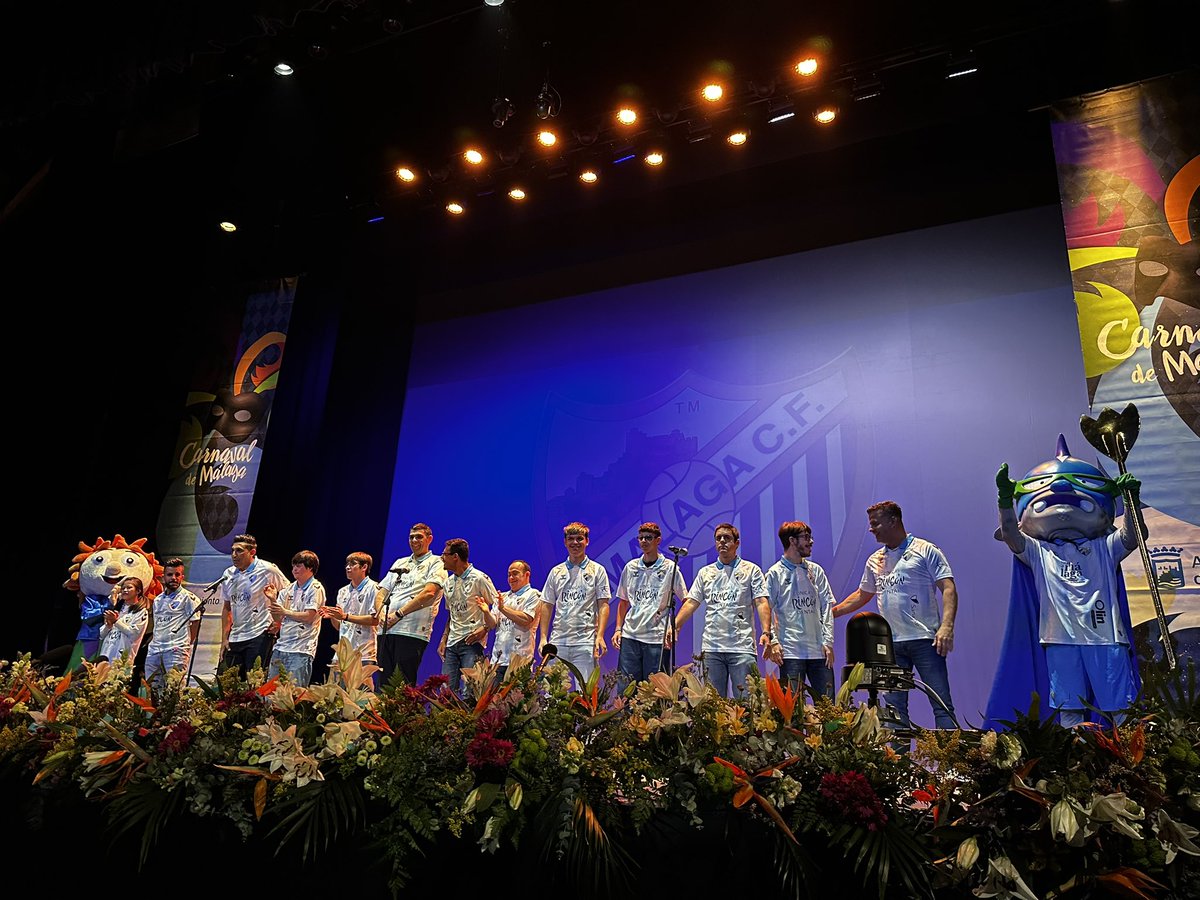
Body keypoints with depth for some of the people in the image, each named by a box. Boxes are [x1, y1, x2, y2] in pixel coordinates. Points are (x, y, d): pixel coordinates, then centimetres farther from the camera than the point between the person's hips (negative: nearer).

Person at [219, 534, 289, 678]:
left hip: (260, 636, -6)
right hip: (234, 638, 6)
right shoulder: (228, 574, 11)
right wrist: (224, 638, 11)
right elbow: (226, 608, 17)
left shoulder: (268, 570, -7)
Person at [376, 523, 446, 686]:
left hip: (412, 632, -6)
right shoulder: (400, 563, 24)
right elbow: (381, 592, 21)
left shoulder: (436, 563, 4)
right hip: (386, 630, 6)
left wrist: (398, 614, -13)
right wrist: (381, 613, 0)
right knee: (383, 683, 5)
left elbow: (428, 593, -12)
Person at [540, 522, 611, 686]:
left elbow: (603, 605, 0)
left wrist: (600, 636, -12)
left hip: (585, 640, -3)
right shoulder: (556, 572, 13)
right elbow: (547, 606, 13)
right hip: (558, 640, 3)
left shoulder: (597, 570, 5)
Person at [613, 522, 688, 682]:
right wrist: (618, 629, 8)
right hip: (630, 635, 3)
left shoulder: (670, 568, -1)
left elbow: (687, 601, 1)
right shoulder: (630, 567, 10)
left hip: (657, 638, -3)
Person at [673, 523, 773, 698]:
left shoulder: (751, 570, 7)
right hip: (711, 646, 3)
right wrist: (675, 626, -3)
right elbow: (691, 603, 10)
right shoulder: (705, 572, 16)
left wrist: (766, 632, -16)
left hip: (742, 647, -3)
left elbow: (761, 603, -2)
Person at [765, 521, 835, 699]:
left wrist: (828, 641, 1)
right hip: (790, 651, -4)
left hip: (820, 650, 4)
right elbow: (766, 610, -2)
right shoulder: (776, 573, 0)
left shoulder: (816, 570, 12)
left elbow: (827, 606, 9)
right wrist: (773, 642, -11)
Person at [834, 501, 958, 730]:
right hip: (891, 642, 6)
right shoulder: (875, 560, 17)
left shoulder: (925, 550, 1)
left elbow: (948, 589, -6)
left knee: (941, 703, -5)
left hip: (924, 639, -5)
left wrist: (946, 626, -20)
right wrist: (830, 612, 22)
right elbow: (862, 595, 28)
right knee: (894, 706, 4)